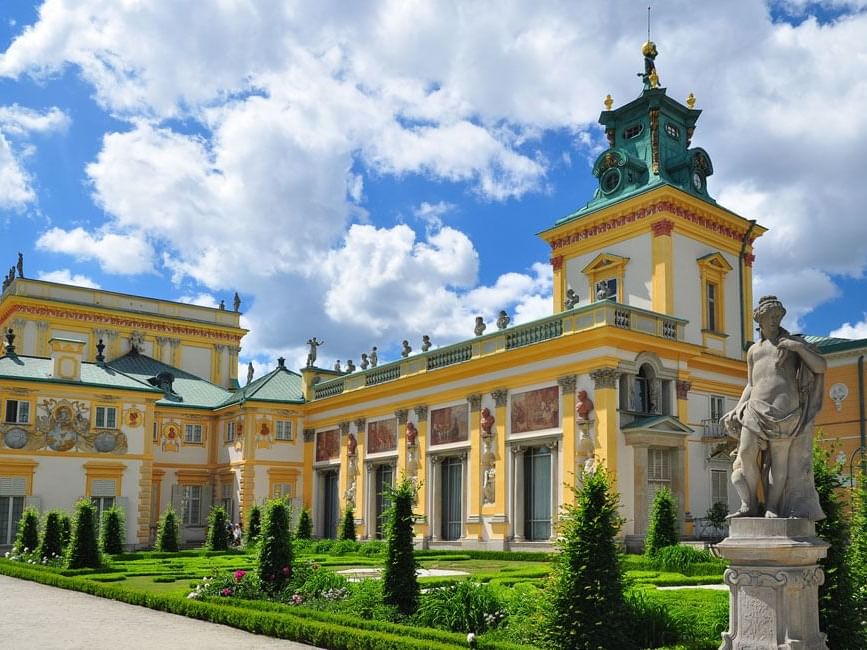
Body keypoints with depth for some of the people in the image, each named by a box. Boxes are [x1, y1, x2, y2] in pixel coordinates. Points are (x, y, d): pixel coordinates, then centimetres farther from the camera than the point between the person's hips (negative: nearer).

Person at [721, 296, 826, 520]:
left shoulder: (794, 342, 14)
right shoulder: (754, 350, 23)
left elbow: (821, 367, 5)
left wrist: (799, 347, -8)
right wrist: (737, 410, 13)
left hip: (784, 408, -3)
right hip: (756, 408, 3)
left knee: (780, 459, -8)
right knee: (746, 452, -11)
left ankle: (772, 508, -7)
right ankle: (749, 504, -5)